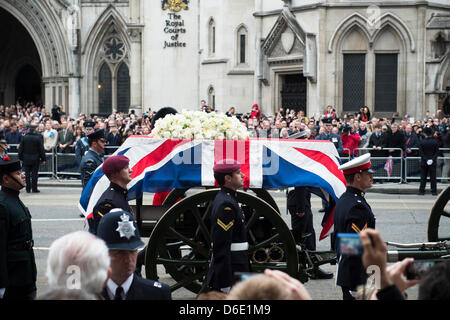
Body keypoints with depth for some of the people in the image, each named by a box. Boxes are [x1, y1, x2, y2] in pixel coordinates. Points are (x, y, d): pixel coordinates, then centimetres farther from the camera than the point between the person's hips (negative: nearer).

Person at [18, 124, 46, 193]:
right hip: (35, 159, -2)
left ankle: (28, 189, 8)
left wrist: (20, 158, 12)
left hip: (26, 159, 2)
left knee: (27, 174, 7)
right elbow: (41, 149, -6)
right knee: (34, 174, 2)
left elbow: (20, 148, 4)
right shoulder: (38, 138, -8)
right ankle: (34, 188, 2)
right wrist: (43, 159, 0)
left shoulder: (24, 137, -1)